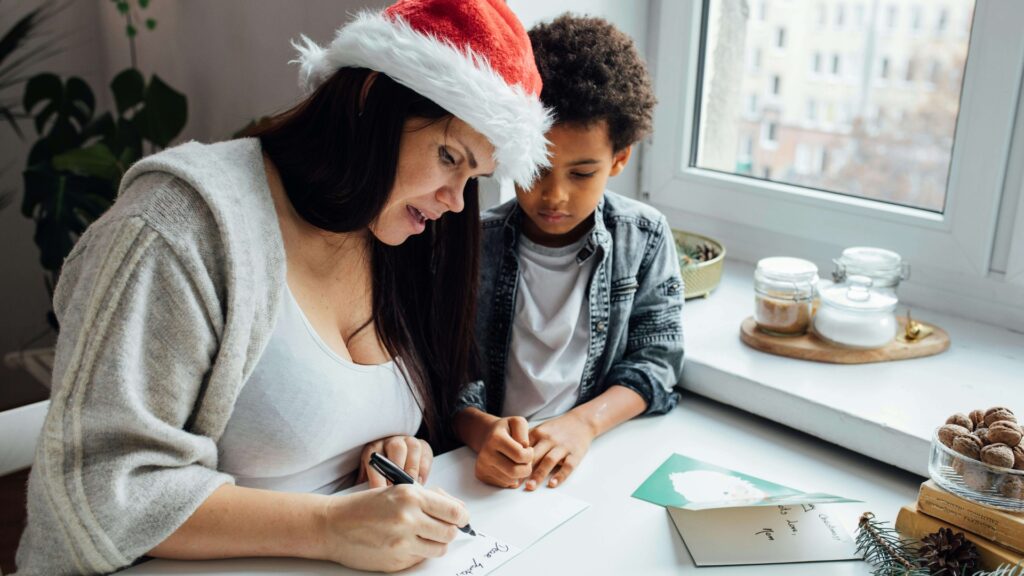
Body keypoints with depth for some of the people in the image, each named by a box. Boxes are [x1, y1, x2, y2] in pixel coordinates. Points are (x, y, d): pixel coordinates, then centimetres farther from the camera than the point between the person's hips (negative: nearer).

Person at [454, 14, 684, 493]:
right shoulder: (476, 245, -2)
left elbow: (656, 359, 2)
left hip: (603, 454, 0)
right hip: (495, 471, 1)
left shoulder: (645, 238, 2)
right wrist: (481, 431, -25)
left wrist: (584, 422, -15)